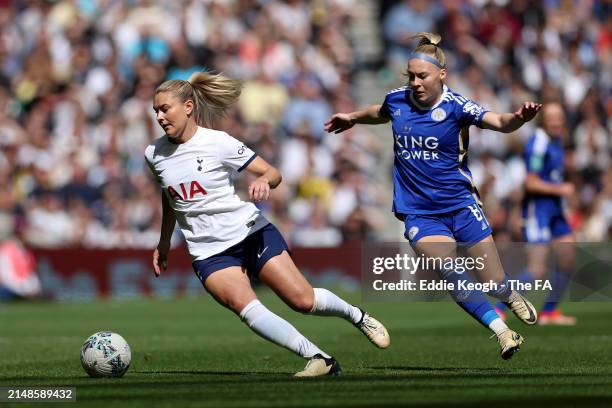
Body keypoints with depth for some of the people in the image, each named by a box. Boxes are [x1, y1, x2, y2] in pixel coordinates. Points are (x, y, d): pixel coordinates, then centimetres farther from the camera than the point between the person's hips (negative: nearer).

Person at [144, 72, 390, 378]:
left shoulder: (217, 143, -9)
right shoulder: (154, 155, 3)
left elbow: (274, 173, -6)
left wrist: (263, 181, -28)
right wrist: (164, 242, 28)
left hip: (251, 233, -2)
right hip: (209, 252, 2)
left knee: (302, 299, -10)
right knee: (241, 303, -26)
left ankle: (357, 316, 23)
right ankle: (319, 360, -24)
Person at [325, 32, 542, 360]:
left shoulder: (455, 105, -12)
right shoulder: (397, 100, -1)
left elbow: (499, 122, -28)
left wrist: (519, 118, -47)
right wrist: (353, 118, 36)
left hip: (460, 203, -2)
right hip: (419, 212, 2)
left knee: (495, 285, 2)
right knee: (451, 275, -23)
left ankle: (513, 298, 40)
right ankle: (502, 332, -8)